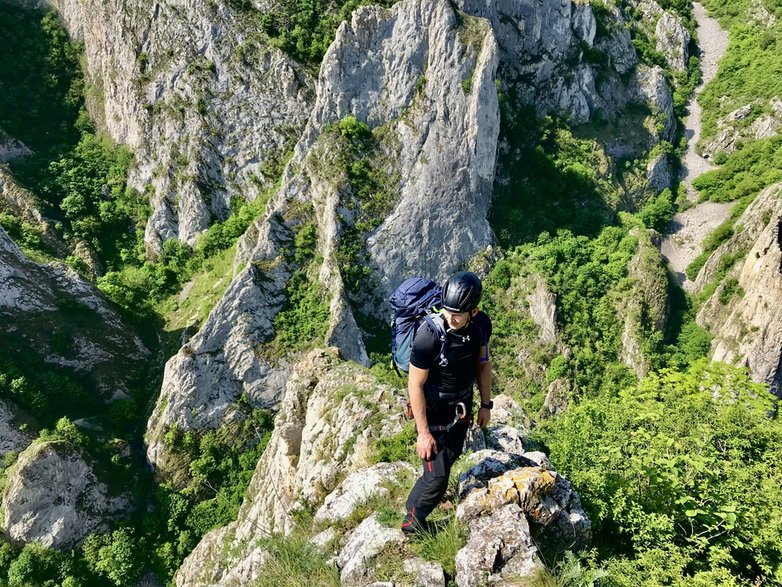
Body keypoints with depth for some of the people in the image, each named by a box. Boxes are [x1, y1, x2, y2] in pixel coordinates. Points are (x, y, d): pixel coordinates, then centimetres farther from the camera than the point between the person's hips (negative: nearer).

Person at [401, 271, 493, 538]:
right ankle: (412, 523, 22)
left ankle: (436, 494, 53)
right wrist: (423, 433, -19)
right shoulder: (429, 334, -33)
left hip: (462, 405, 6)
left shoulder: (481, 324, -15)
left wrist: (486, 404, 8)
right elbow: (415, 384, -24)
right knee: (437, 475, -3)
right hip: (433, 410, -6)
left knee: (451, 455, 25)